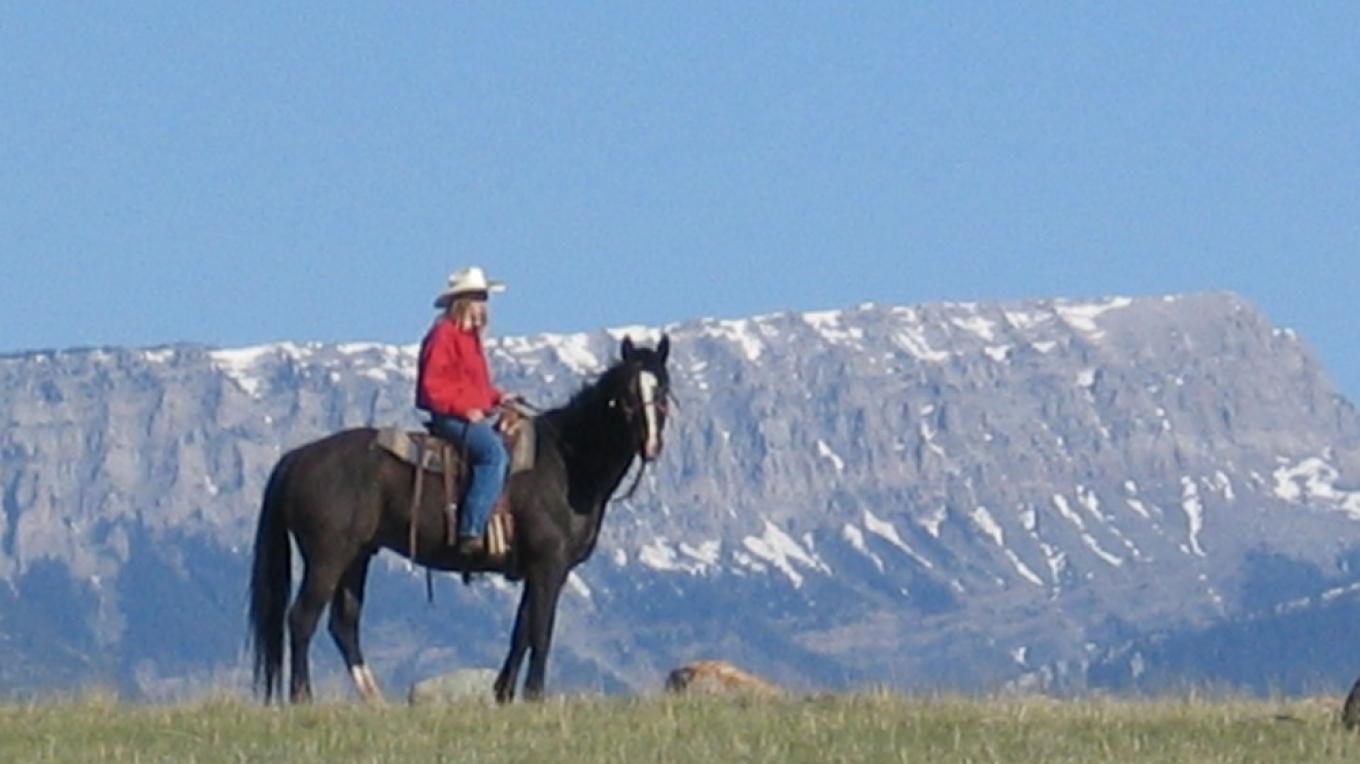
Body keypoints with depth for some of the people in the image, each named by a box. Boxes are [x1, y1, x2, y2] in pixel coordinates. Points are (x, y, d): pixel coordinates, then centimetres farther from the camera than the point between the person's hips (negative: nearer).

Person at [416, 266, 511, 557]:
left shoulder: (470, 337, 20)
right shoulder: (443, 336, -10)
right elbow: (433, 386, -16)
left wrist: (498, 398, 12)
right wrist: (465, 410, -20)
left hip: (474, 415, 11)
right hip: (451, 419, -11)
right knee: (495, 452, -30)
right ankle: (471, 532, -37)